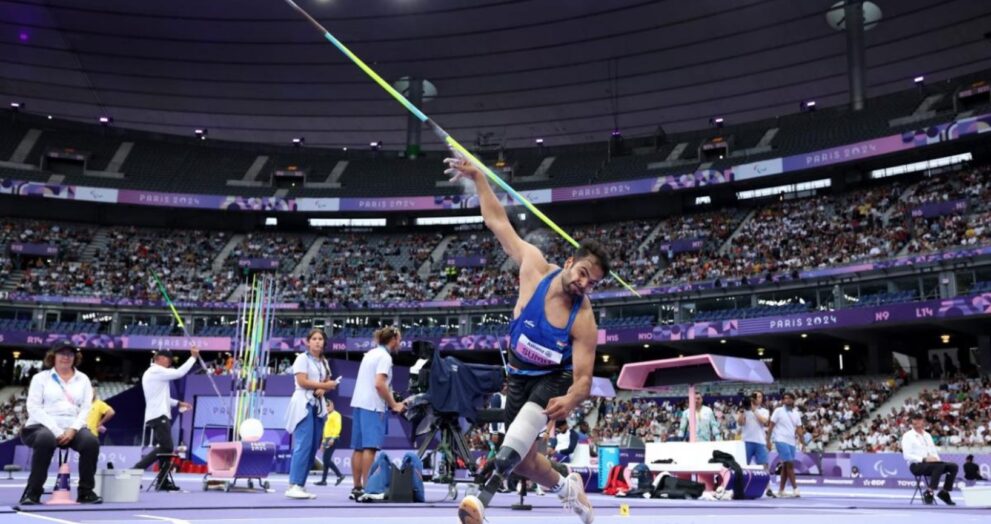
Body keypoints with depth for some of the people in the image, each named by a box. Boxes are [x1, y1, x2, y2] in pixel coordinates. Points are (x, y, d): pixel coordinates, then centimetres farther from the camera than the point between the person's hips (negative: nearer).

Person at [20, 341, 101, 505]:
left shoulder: (83, 379, 17)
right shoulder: (40, 378, 10)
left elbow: (86, 409, 7)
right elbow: (34, 408, -3)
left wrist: (72, 429, -13)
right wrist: (56, 431, -16)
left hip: (72, 429, 2)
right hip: (42, 427, -2)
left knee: (91, 442, -30)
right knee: (46, 440, -38)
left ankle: (86, 492, -15)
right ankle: (32, 492, -25)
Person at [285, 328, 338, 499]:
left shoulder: (324, 362, 19)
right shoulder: (302, 358, -2)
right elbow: (302, 381, -11)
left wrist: (322, 390, -4)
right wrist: (324, 385, -10)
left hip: (318, 405, 7)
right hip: (304, 404, -7)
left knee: (313, 447, 3)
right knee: (303, 445, -15)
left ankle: (300, 486, 7)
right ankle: (294, 485, -15)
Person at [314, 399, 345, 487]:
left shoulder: (335, 415, -5)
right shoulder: (327, 416, 22)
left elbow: (338, 427, -16)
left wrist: (333, 438, -24)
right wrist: (324, 441, 23)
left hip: (332, 439, -9)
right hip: (327, 439, 9)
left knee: (327, 459, -13)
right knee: (325, 460, 7)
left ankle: (339, 475, -8)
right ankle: (324, 480, 9)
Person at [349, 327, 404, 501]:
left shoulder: (370, 353, 19)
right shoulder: (385, 356, -8)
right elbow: (379, 384, -18)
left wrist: (391, 400, 20)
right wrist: (394, 405, -11)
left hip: (358, 403, 9)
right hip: (372, 406, -9)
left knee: (358, 447, 8)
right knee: (370, 447, -10)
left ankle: (357, 487, 12)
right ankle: (367, 488, -13)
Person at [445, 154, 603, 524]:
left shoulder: (583, 320, -23)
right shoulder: (535, 267, -19)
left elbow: (584, 378, -23)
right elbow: (498, 222, -13)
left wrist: (570, 401, -45)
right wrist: (478, 178, -17)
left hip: (554, 378, -3)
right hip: (520, 376, 4)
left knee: (530, 416, -36)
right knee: (522, 458, 6)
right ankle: (566, 486, 36)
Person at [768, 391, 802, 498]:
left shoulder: (796, 413, 11)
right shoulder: (778, 411, -2)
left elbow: (799, 429, 10)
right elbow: (771, 426, -2)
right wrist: (768, 440, -8)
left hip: (792, 442, 5)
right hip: (781, 440, -5)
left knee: (785, 466, 7)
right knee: (790, 464, -13)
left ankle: (781, 490, 13)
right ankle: (795, 489, -9)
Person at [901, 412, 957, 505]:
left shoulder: (927, 435, 18)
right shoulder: (908, 436, -4)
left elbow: (934, 451, 17)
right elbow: (907, 455, -13)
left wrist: (936, 458, -7)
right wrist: (924, 459, -22)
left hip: (931, 464, 7)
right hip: (916, 465, -7)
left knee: (953, 466, -13)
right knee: (939, 465, -33)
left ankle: (944, 492, -2)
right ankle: (928, 493, -27)